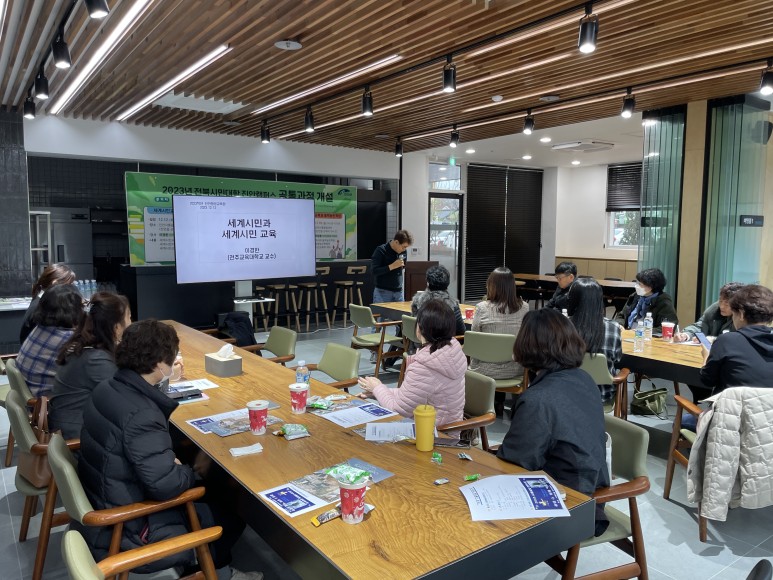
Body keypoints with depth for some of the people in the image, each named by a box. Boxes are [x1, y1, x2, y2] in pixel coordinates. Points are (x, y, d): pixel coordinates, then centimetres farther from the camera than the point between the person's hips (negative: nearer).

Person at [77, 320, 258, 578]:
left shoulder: (107, 389, -3)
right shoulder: (141, 415, -32)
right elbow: (165, 485, -34)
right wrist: (189, 471, -14)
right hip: (123, 533, -9)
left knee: (209, 493, 20)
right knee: (231, 512, 4)